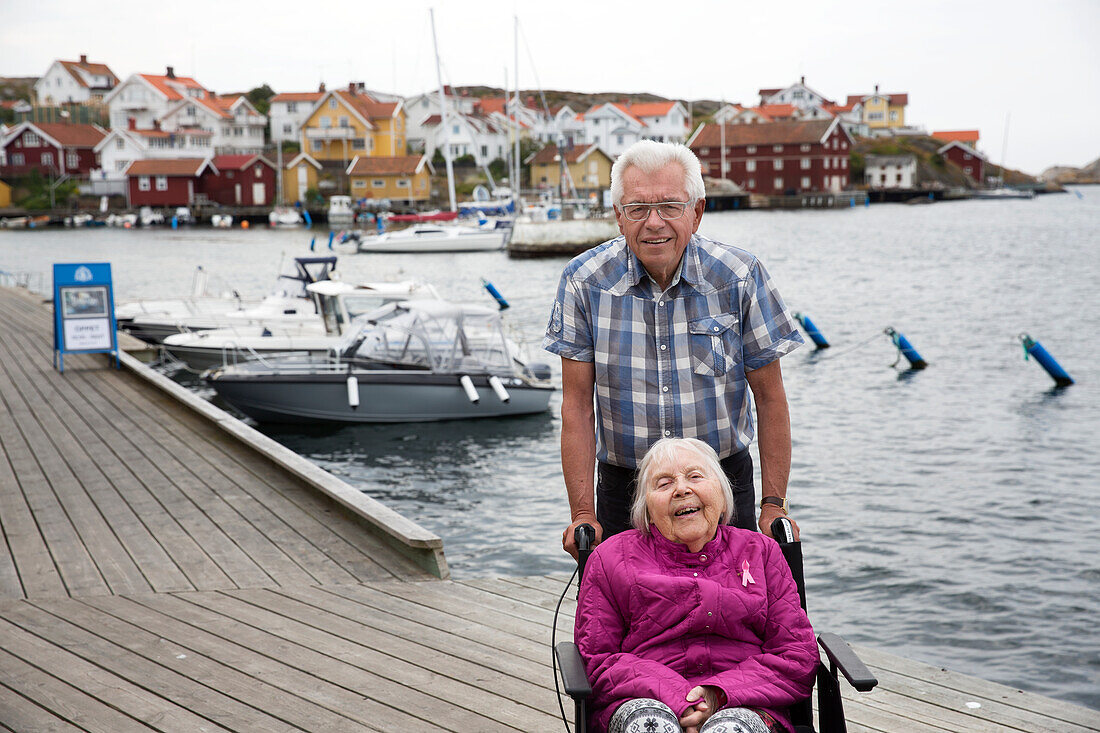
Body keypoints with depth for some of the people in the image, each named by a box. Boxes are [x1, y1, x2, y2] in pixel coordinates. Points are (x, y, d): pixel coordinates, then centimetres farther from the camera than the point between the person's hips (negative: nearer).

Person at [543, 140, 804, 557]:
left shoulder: (740, 278, -8)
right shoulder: (583, 281, -7)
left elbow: (769, 398, -2)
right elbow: (577, 405, -5)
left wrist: (774, 506, -5)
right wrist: (582, 514, -9)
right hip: (622, 489, 1)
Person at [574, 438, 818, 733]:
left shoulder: (761, 552, 15)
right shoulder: (610, 559, 12)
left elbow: (798, 658, 7)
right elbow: (597, 662, 4)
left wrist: (719, 695, -11)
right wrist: (677, 700, -14)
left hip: (740, 706, 0)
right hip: (644, 700, 1)